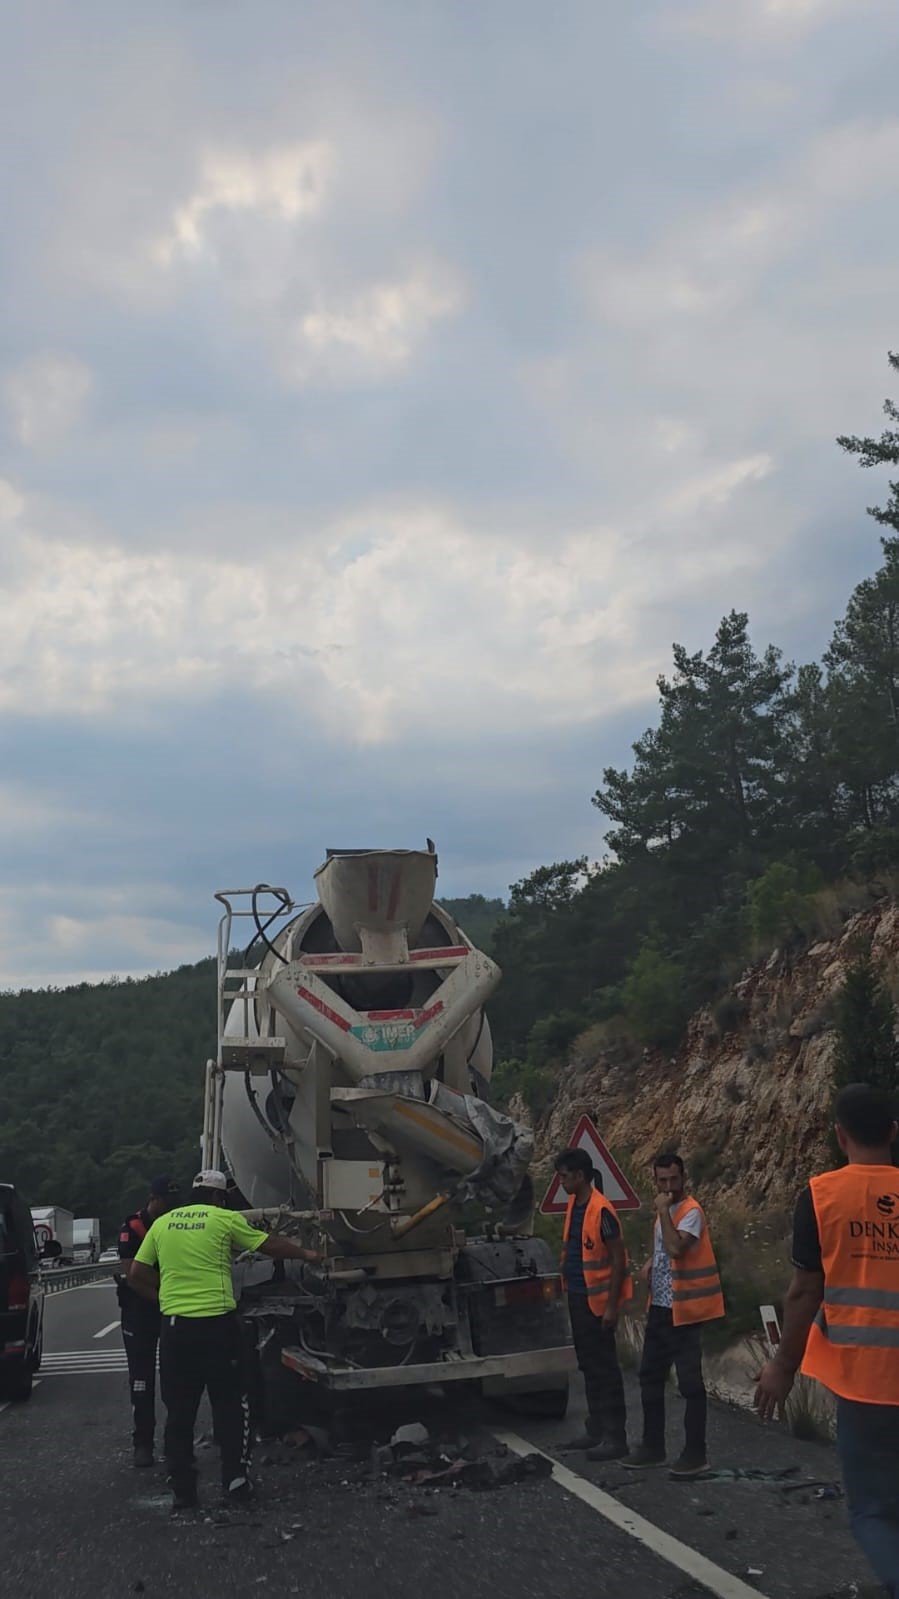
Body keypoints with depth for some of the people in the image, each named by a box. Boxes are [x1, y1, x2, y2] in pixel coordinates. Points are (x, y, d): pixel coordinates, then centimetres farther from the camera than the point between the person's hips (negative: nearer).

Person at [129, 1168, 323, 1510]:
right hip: (216, 1322, -3)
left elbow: (137, 1275, 12)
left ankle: (182, 1490, 13)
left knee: (179, 1412, 10)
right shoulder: (225, 1219, 1)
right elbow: (271, 1246, 9)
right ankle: (235, 1480, 11)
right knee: (230, 1405, 10)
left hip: (174, 1325, 3)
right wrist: (306, 1254, 24)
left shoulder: (162, 1223, 11)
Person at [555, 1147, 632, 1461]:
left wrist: (612, 1305, -18)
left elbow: (618, 1258, -17)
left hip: (597, 1299, -9)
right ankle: (596, 1431, 25)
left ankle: (616, 1437, 4)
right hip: (577, 1296, 9)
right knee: (588, 1365, 15)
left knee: (605, 1368, -3)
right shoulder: (574, 1205, 8)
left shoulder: (601, 1210, -19)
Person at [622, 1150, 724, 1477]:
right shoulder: (666, 1210, 12)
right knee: (650, 1375, 13)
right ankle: (652, 1447, 23)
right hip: (659, 1306, 9)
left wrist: (662, 1211, -23)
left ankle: (695, 1454, 6)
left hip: (683, 1309, -9)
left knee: (689, 1381, -2)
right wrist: (649, 1263, 8)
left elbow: (676, 1248, -30)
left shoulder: (691, 1211, -15)